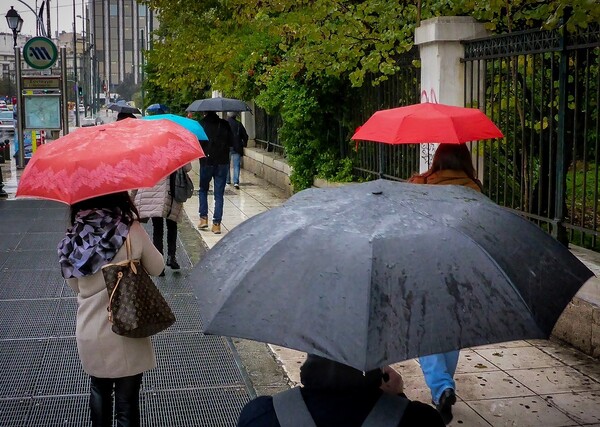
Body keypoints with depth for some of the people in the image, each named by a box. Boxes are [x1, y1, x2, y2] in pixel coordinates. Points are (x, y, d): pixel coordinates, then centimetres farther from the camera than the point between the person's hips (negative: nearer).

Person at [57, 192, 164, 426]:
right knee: (126, 401, 10)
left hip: (88, 334, 4)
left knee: (99, 391, 26)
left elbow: (75, 285, 7)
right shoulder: (132, 231, -18)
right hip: (125, 335, -4)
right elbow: (156, 268, -1)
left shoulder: (72, 238, -7)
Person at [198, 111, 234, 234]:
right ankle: (217, 224, 2)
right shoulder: (224, 124, 0)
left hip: (206, 162, -1)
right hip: (222, 163, 1)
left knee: (203, 190, 19)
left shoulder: (201, 124, -5)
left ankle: (203, 218, 11)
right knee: (219, 194, 5)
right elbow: (231, 143, 3)